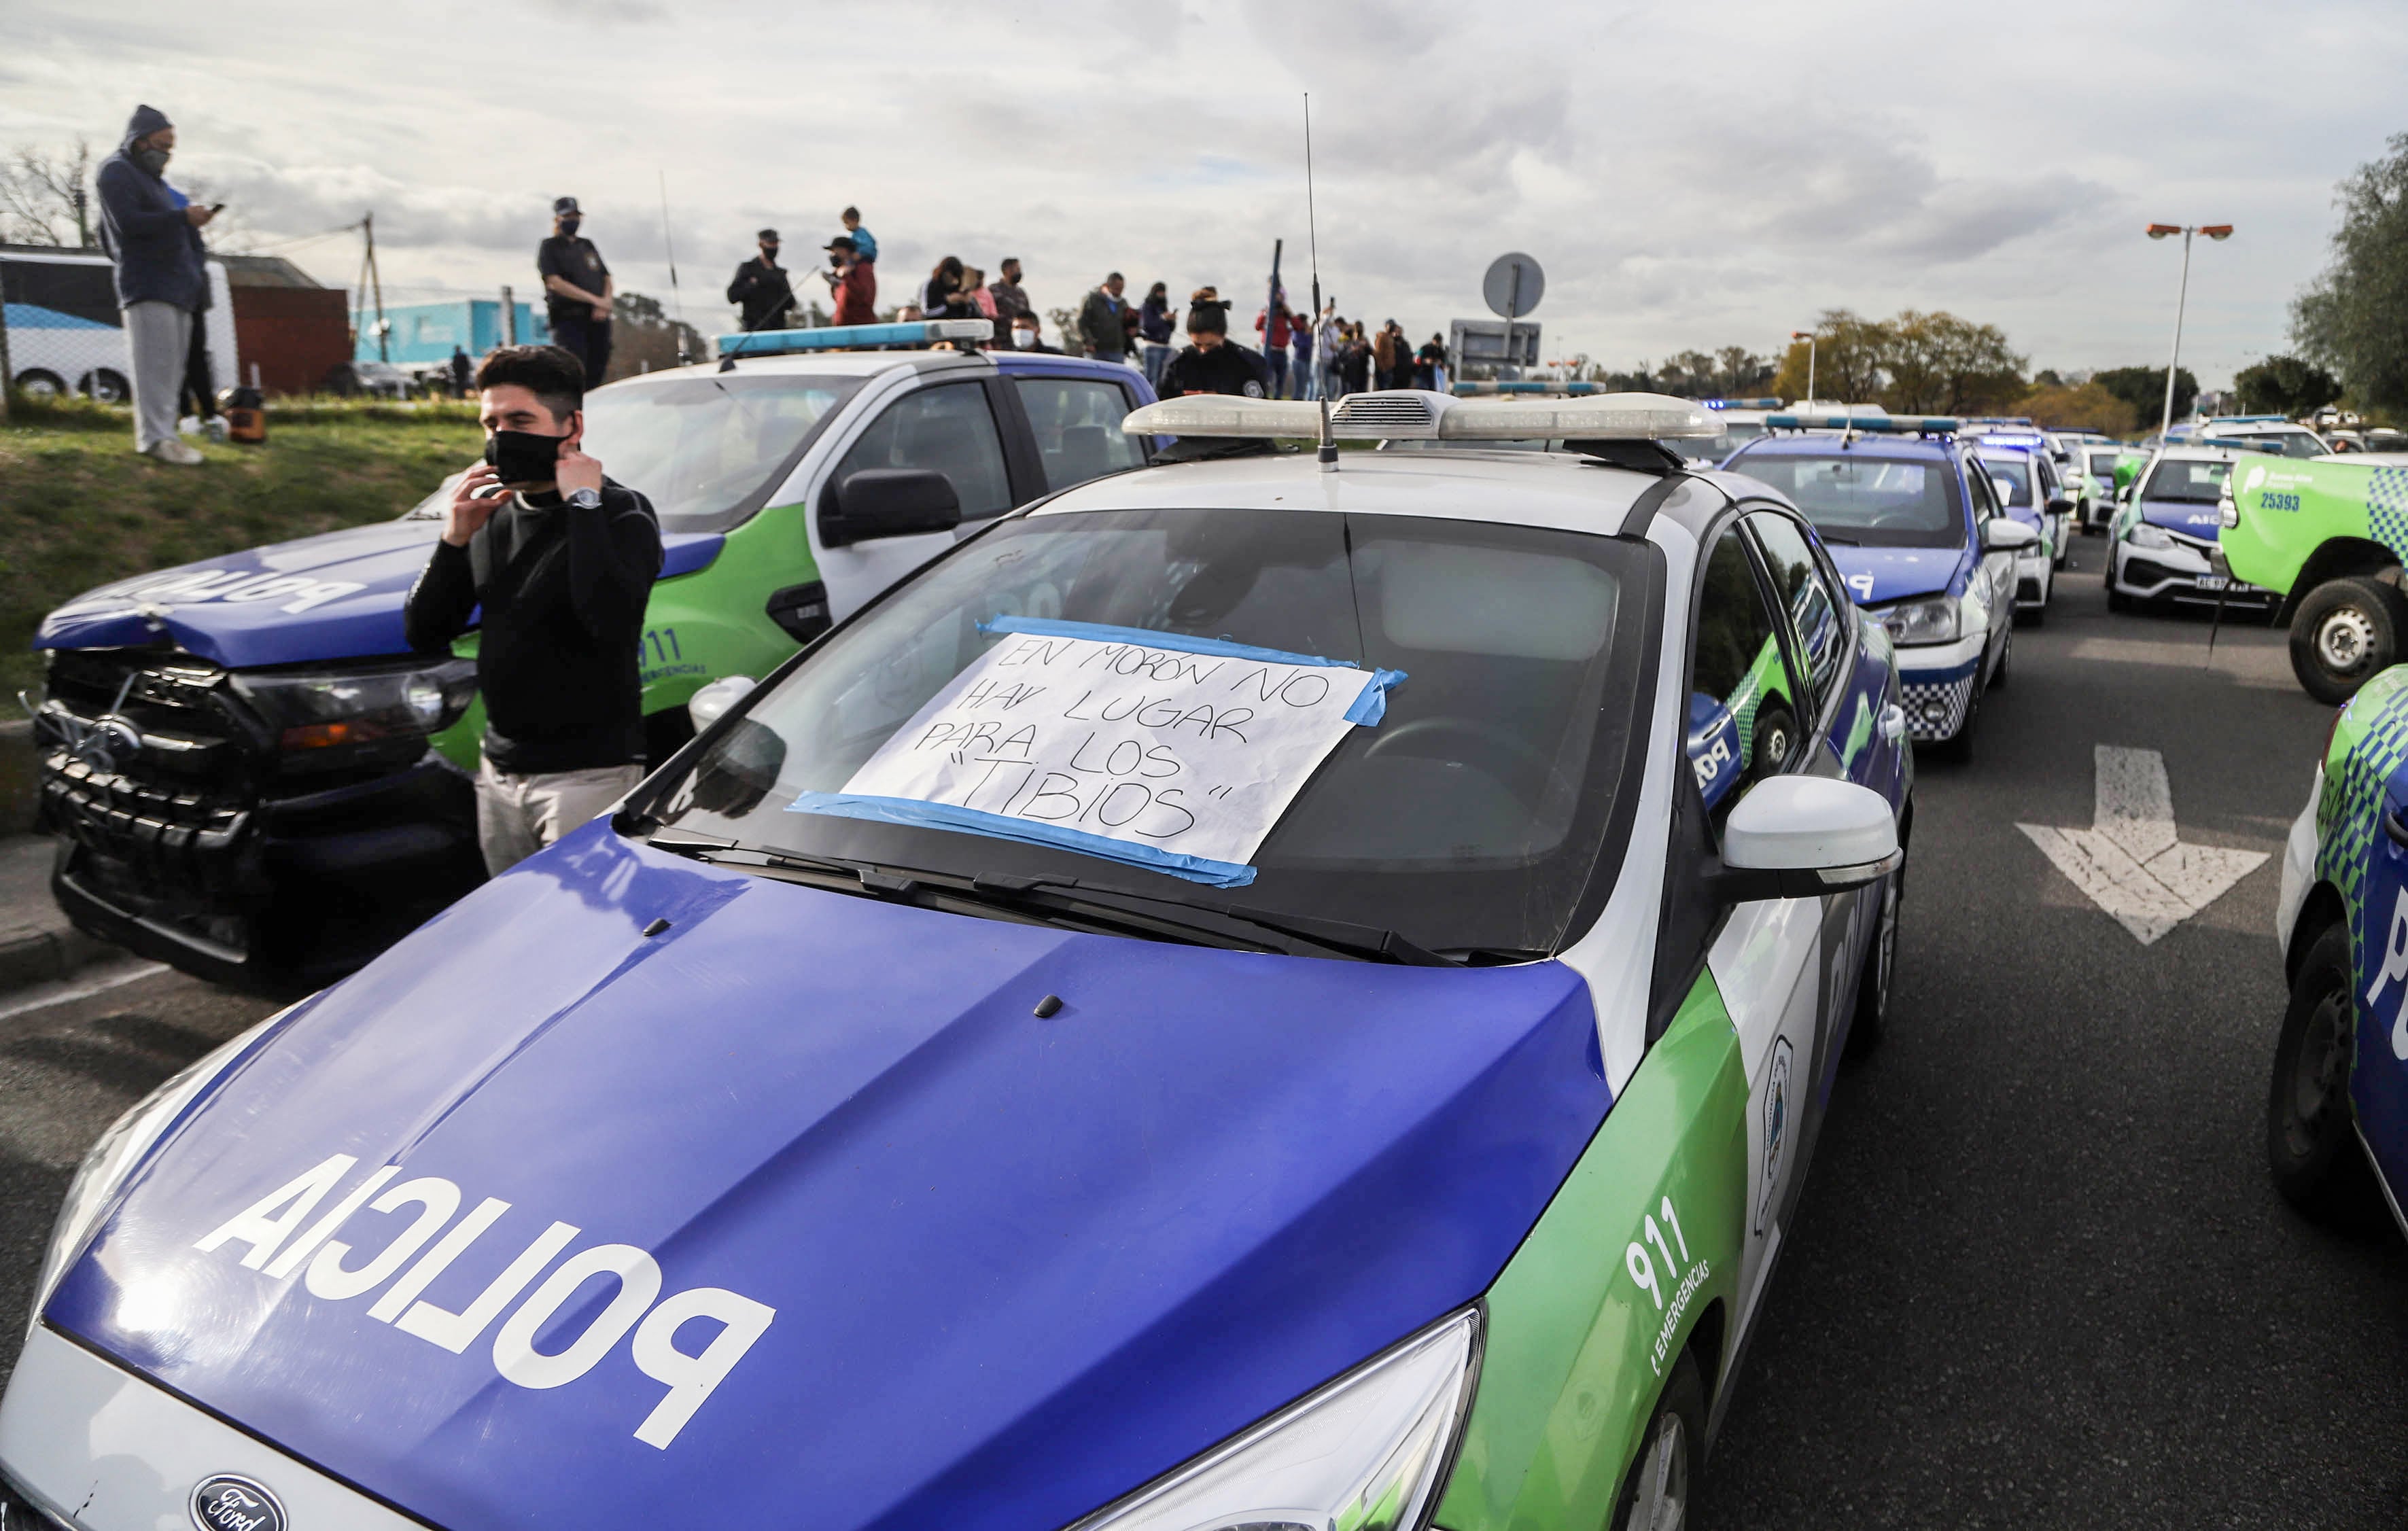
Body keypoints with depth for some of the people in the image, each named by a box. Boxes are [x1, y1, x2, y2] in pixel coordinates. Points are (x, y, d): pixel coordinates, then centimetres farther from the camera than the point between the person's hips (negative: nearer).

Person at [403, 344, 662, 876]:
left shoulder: (620, 513, -10)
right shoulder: (492, 513, 10)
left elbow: (611, 619, -31)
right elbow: (422, 634, 8)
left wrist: (584, 506, -24)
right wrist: (454, 541, -5)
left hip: (589, 774, -7)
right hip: (501, 771, 7)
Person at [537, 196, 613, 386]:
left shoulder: (587, 246, 22)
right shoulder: (549, 247, 5)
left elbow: (606, 278, 18)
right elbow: (555, 283, -8)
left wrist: (606, 302, -5)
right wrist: (594, 299, -16)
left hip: (597, 319, 5)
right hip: (568, 318, -5)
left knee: (596, 375, 1)